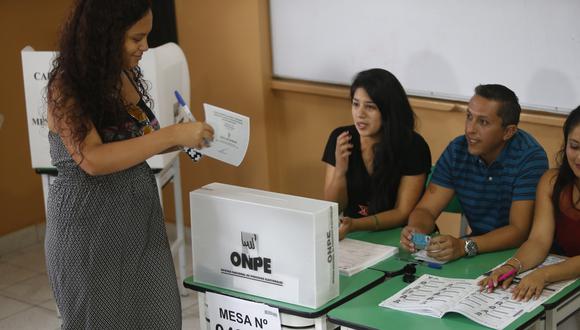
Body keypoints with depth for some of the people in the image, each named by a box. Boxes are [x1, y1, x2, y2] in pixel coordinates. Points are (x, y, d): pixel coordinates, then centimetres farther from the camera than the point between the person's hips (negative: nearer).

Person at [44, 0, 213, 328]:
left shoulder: (127, 75, 4)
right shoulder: (67, 86, -15)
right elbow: (93, 159, -27)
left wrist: (183, 139, 2)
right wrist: (171, 135, -27)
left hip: (139, 218, 6)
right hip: (91, 227, -6)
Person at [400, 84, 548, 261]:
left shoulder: (530, 158, -18)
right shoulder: (457, 150, -3)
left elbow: (519, 231, -23)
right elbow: (426, 210, -2)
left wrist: (465, 246, -37)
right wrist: (416, 230, -26)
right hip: (480, 247, 5)